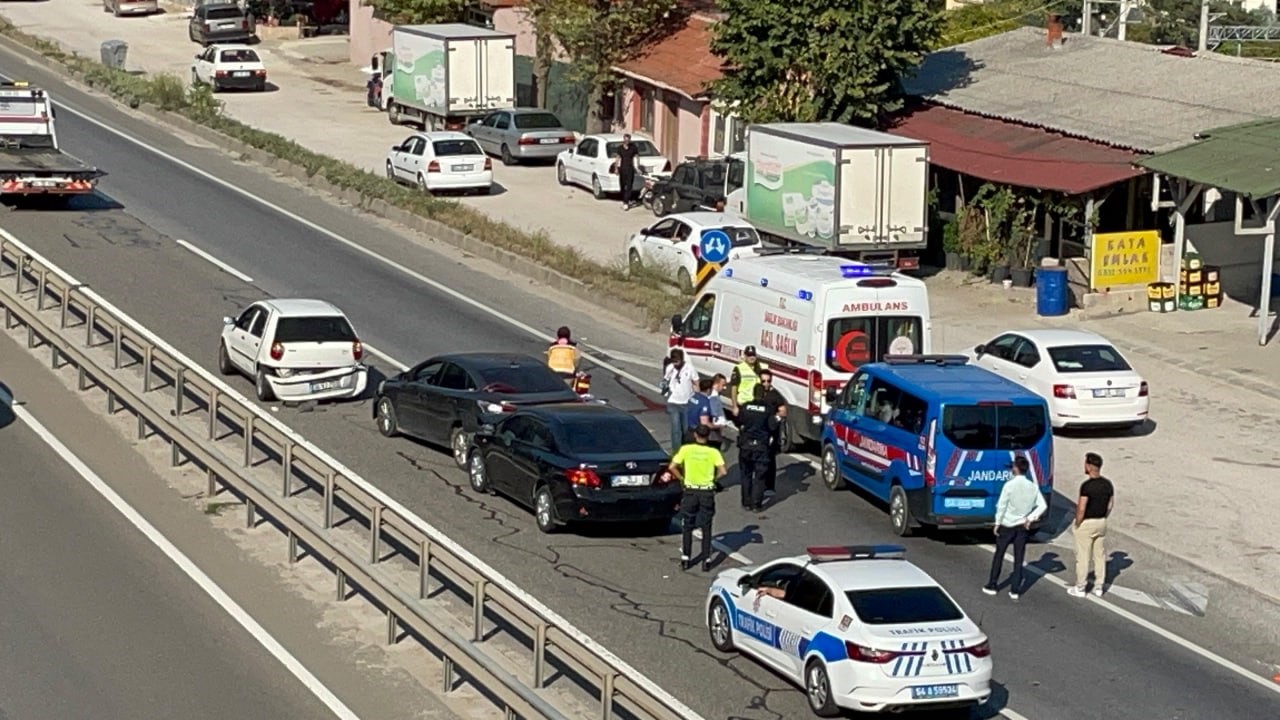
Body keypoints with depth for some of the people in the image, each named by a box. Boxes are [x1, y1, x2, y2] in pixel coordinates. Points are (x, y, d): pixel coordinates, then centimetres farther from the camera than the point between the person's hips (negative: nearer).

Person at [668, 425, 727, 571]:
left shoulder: (686, 449, -4)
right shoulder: (713, 452, -5)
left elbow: (672, 467, -9)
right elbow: (722, 471, -15)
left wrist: (681, 479, 5)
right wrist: (714, 479, 3)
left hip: (690, 491, 0)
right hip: (707, 492, 0)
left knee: (687, 526, 13)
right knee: (706, 528, 9)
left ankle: (685, 559, 13)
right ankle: (706, 560, 7)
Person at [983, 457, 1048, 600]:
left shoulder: (1010, 485, -14)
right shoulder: (1033, 487, -1)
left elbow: (1001, 505, -12)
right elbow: (1043, 505, -1)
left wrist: (997, 523, -4)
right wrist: (1030, 518, 0)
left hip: (1007, 525, -3)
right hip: (1023, 526, 3)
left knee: (999, 555, 11)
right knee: (1019, 559, 6)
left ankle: (992, 585, 18)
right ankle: (1015, 590, 5)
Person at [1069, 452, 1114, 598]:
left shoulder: (1087, 486, -22)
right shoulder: (1107, 484, 0)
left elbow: (1081, 509, -22)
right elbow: (1110, 505, 8)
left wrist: (1077, 524, -9)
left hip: (1087, 523, -7)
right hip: (1101, 523, 7)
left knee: (1083, 556, 3)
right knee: (1100, 554, 14)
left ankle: (1080, 588, 10)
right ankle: (1099, 586, 19)